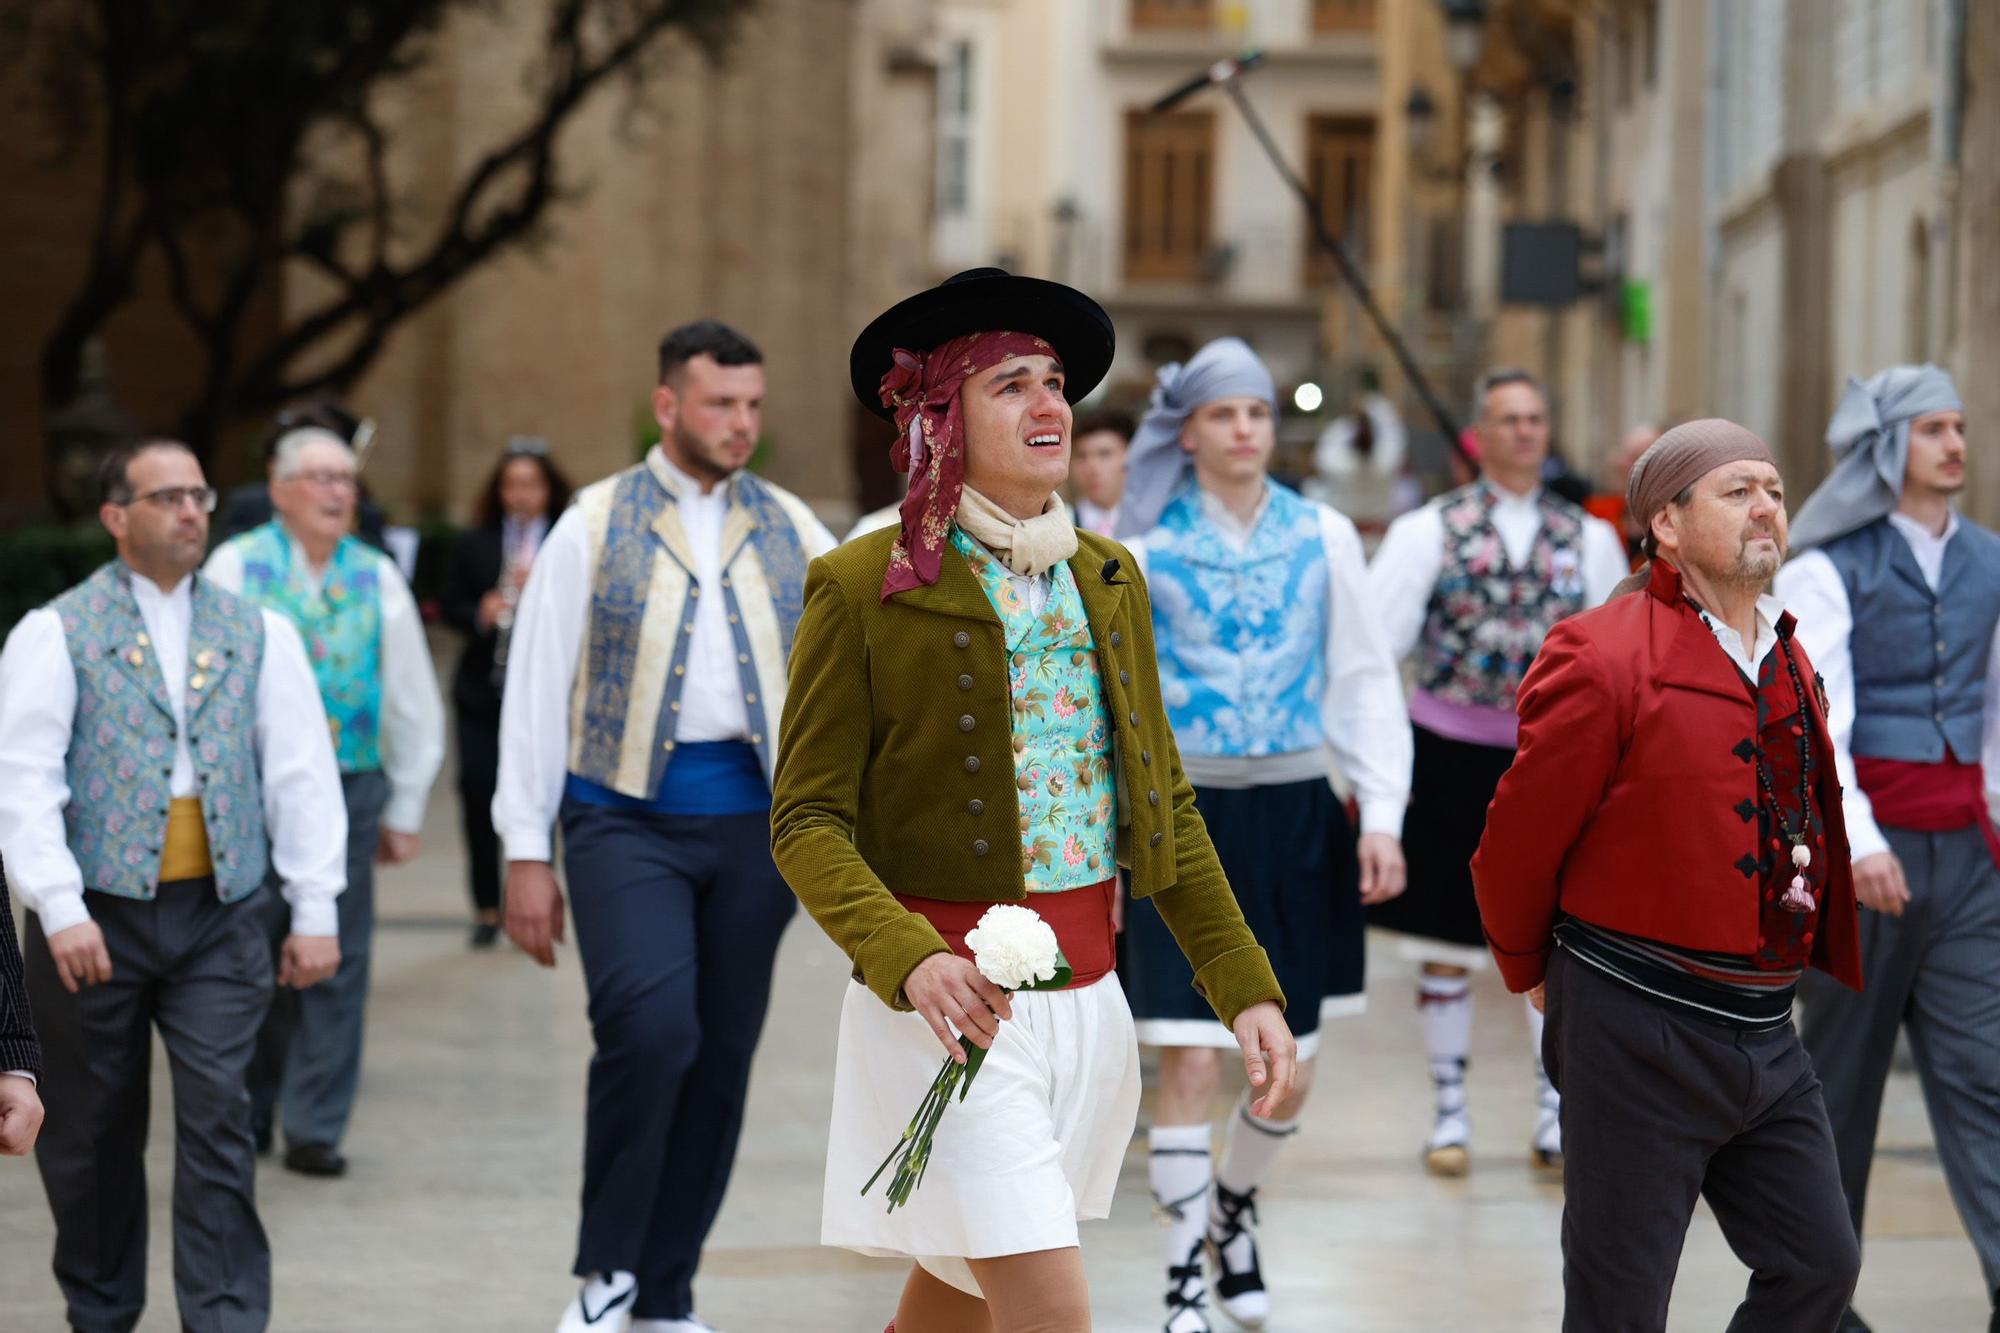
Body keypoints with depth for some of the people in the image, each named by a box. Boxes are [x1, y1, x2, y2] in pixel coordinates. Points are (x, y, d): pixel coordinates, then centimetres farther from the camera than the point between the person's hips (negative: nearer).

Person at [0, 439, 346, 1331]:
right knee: (92, 1130, 7)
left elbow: (302, 776, 7)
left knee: (218, 1123, -6)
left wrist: (314, 911, 0)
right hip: (98, 917, -1)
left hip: (220, 918, 1)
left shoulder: (258, 634, 10)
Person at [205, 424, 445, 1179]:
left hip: (351, 784, 2)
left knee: (337, 960, -1)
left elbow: (414, 702, 12)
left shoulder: (376, 578, 8)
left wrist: (405, 810, 11)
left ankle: (314, 1129, 5)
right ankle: (245, 1113, 20)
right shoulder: (236, 567, 1)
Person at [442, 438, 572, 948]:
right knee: (477, 791, -3)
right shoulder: (473, 544, 9)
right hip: (482, 690, 2)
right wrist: (481, 615, -12)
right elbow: (452, 606, 8)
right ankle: (486, 907, 8)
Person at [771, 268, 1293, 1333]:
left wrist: (1245, 988, 8)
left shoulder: (1107, 580, 11)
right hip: (951, 1000, -6)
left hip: (1085, 995, 6)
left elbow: (1165, 806, 16)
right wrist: (909, 959, -25)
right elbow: (807, 823, -8)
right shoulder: (866, 587, -7)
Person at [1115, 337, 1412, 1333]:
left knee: (1290, 1073, 7)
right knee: (1190, 1065, -8)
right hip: (1184, 815, -2)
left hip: (1296, 814, 2)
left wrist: (1381, 815, -3)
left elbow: (1365, 681, 6)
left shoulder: (1324, 536, 3)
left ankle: (1232, 1211, 36)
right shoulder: (1145, 546, -1)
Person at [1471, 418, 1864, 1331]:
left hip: (1764, 1035, 7)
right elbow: (1517, 843, -7)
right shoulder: (1604, 657, -14)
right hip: (1639, 1034, -7)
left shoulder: (1789, 662, 11)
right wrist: (1535, 977, 6)